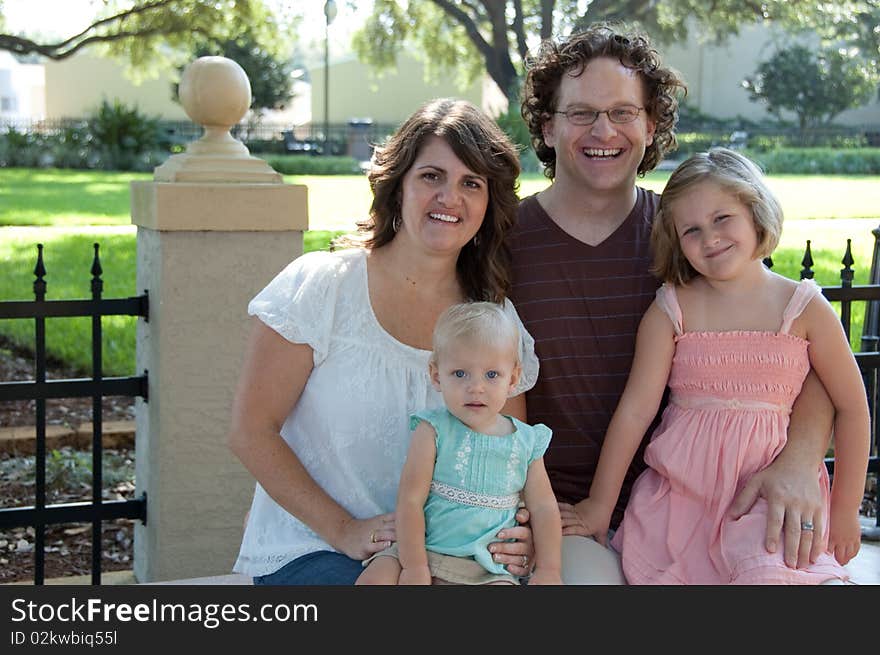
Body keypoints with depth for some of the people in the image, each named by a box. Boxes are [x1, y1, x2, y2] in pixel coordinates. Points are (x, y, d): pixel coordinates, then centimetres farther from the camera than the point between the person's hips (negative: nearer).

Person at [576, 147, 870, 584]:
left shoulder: (805, 309, 0)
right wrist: (600, 502, 3)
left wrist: (844, 510, 8)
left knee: (769, 569, -29)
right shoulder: (671, 310, 2)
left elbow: (851, 407, 7)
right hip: (680, 487, 2)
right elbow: (635, 408, 1)